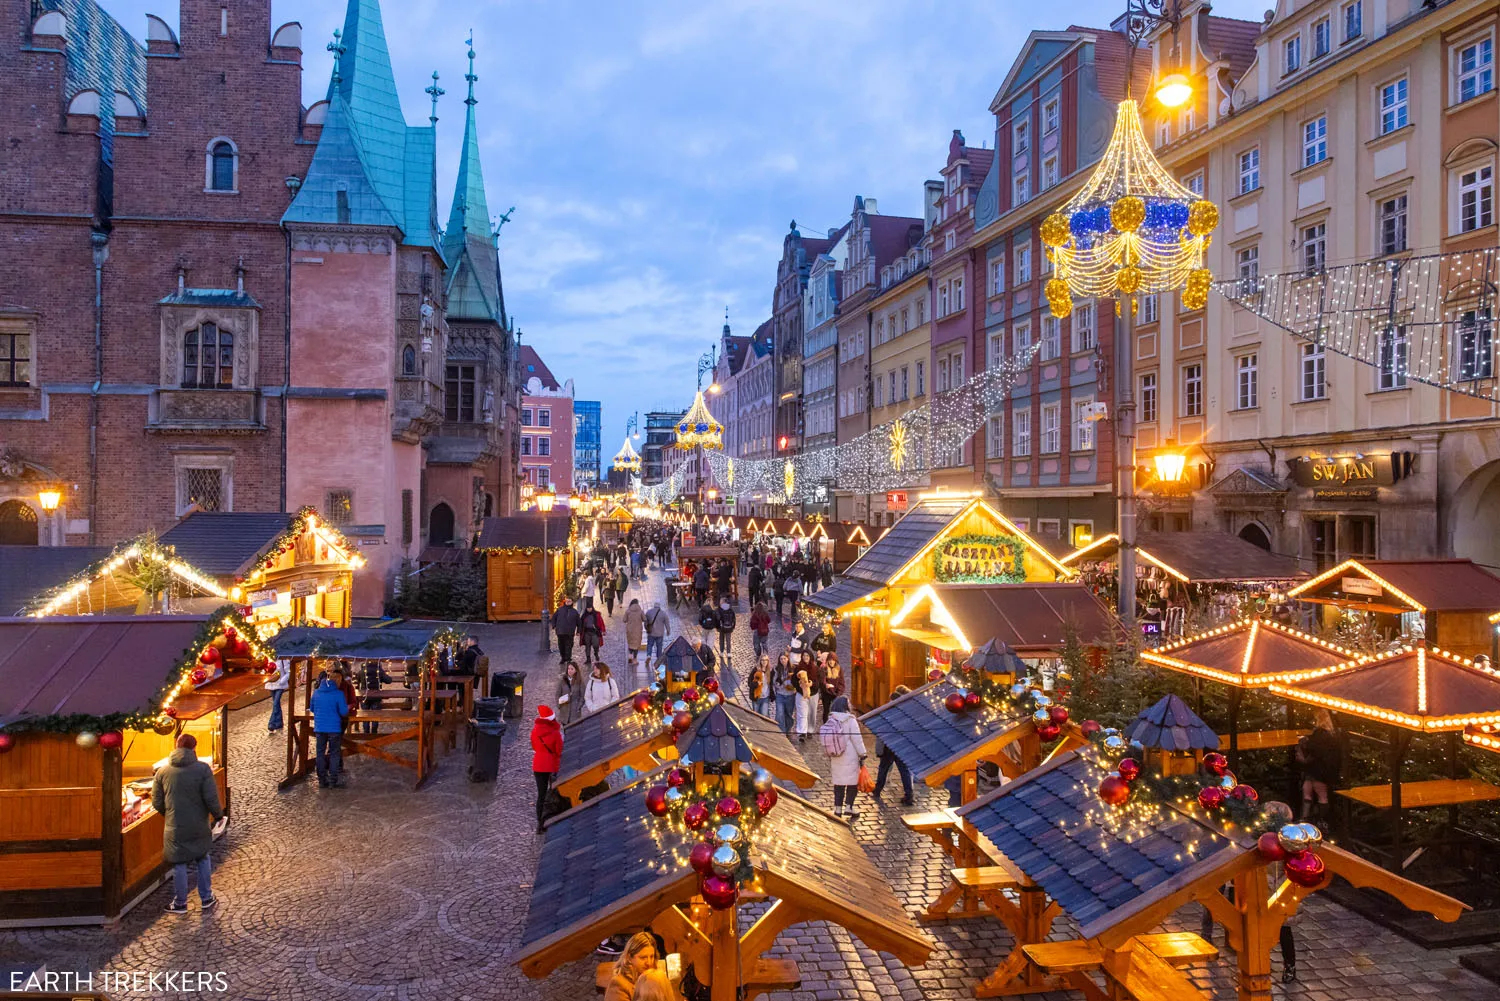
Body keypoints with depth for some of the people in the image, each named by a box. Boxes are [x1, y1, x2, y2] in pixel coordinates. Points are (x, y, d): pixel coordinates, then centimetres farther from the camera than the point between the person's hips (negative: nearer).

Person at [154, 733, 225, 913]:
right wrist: (218, 815, 3)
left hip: (175, 829, 1)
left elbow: (157, 803, 1)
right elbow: (211, 799, -15)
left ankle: (180, 903, 23)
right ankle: (206, 899, 26)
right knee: (203, 859, 18)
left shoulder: (162, 772, -4)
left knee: (179, 865, 12)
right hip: (199, 827, 0)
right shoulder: (203, 769, -12)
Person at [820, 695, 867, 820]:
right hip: (850, 759, -5)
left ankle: (838, 810, 16)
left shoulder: (830, 721, 2)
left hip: (836, 760, 5)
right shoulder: (850, 720, -15)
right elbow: (857, 740, -14)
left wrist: (829, 760, 16)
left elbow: (826, 742, 7)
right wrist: (862, 756, -5)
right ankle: (850, 807, 7)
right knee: (852, 783, 8)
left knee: (838, 784, 13)